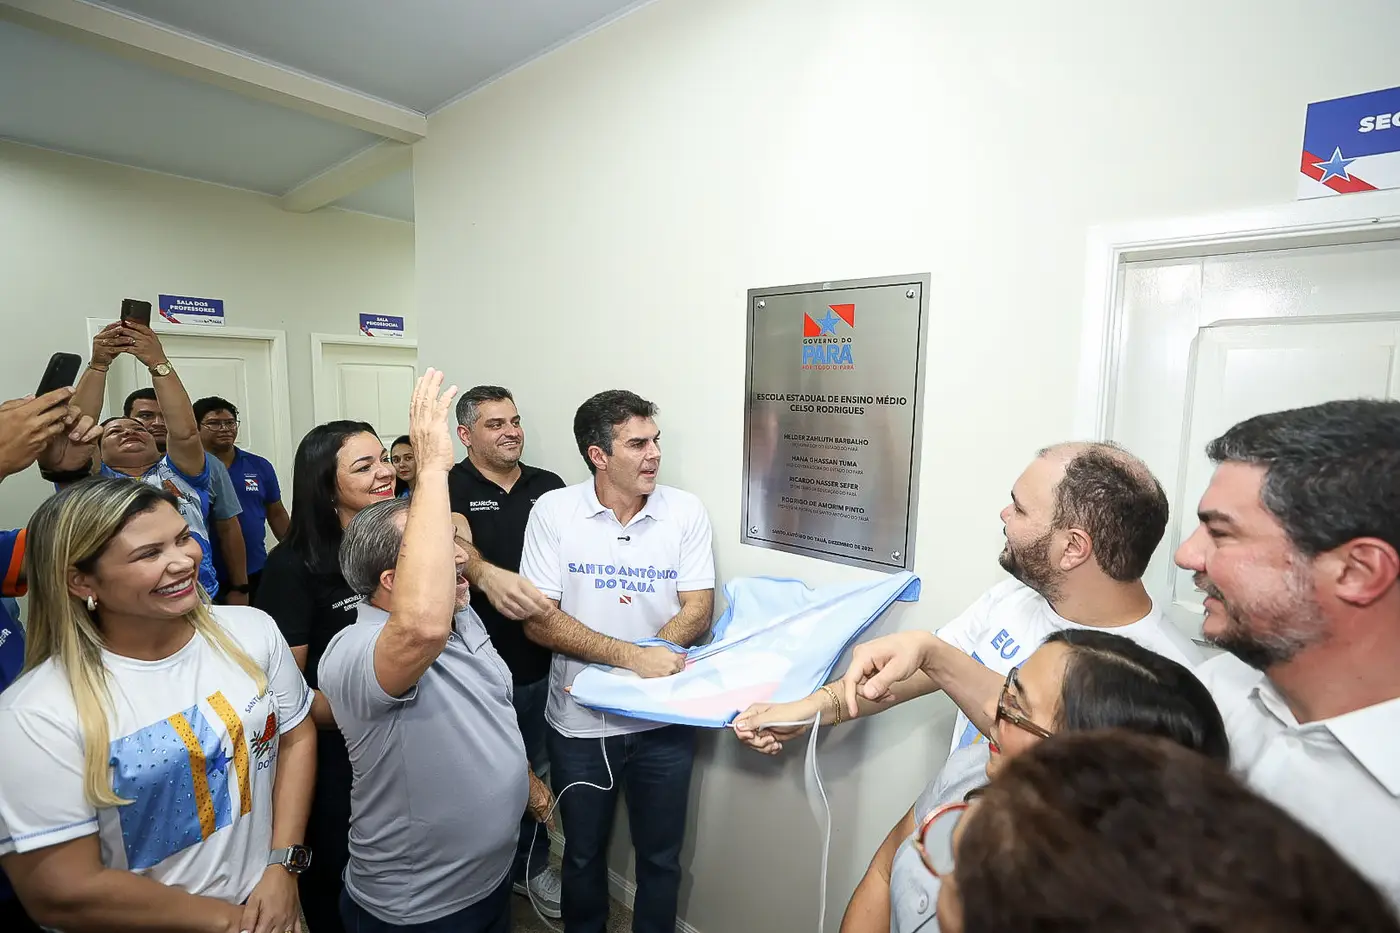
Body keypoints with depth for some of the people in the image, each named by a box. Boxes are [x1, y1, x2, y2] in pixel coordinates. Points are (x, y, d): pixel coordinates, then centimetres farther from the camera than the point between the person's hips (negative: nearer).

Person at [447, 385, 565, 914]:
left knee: (534, 770, 21)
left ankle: (531, 865, 44)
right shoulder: (450, 488, -8)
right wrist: (488, 575, -48)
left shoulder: (549, 487, 5)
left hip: (540, 664, 4)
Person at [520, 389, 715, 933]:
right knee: (583, 854, 23)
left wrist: (630, 664, -21)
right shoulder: (554, 511, -10)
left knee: (660, 858, 19)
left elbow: (698, 611, -9)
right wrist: (631, 655, -25)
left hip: (664, 721, 1)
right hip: (579, 723, 0)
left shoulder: (686, 512, -7)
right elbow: (539, 621, -13)